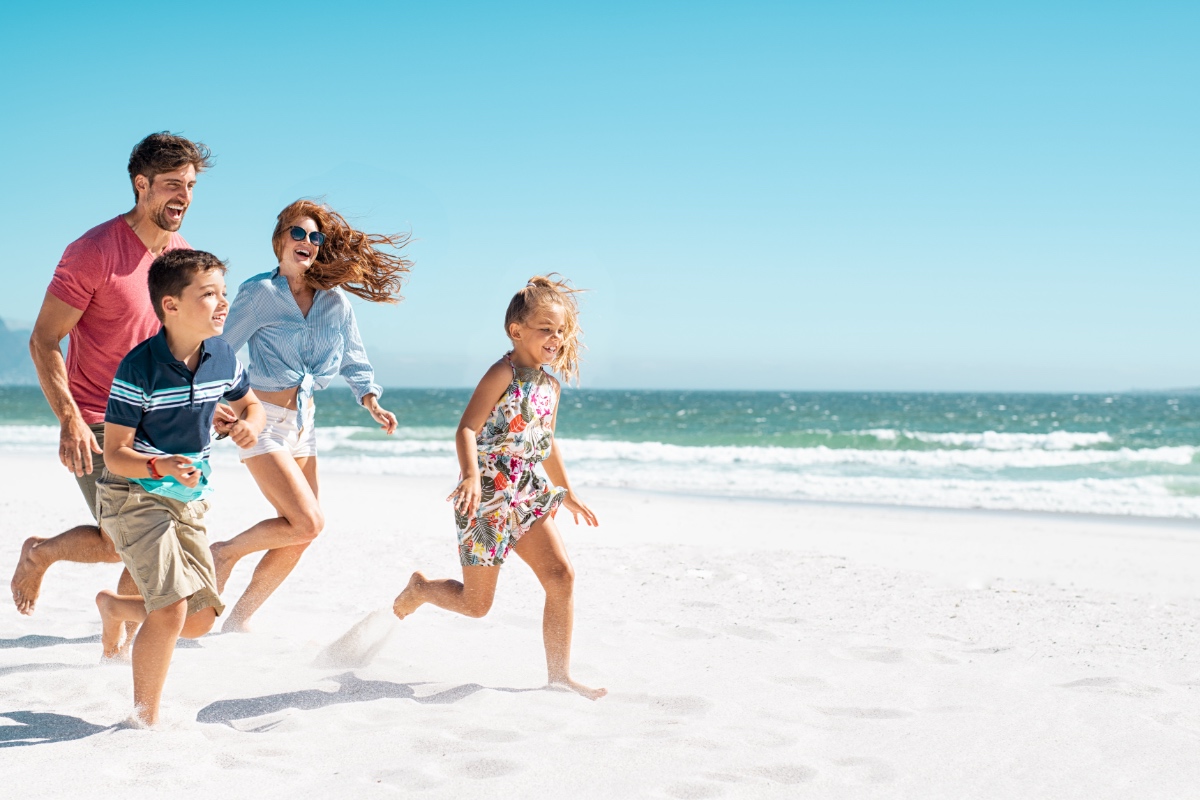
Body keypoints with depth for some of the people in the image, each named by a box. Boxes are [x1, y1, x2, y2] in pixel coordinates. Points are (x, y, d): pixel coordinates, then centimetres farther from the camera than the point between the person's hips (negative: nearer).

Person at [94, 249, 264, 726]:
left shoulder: (222, 357, -4)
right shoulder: (139, 368, -21)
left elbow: (250, 404, 16)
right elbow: (114, 454, -18)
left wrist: (250, 423, -8)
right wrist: (161, 466, -37)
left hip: (189, 500, 6)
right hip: (134, 496, -6)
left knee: (200, 620, 8)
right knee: (171, 610, -19)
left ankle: (113, 606, 36)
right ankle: (145, 721, 1)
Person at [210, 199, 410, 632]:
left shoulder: (334, 299, 5)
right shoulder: (259, 292, -9)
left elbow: (353, 358, 13)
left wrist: (371, 401, -1)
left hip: (303, 422, 6)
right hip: (262, 420, -6)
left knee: (297, 539, 7)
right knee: (307, 523, -17)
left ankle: (238, 620, 21)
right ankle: (225, 553, 7)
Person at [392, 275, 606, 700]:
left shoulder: (550, 385, 12)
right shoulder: (503, 374, -12)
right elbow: (467, 429, -21)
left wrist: (567, 492, 31)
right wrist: (471, 476, -37)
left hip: (527, 497, 7)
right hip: (487, 497, -7)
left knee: (561, 574, -9)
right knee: (476, 602, 2)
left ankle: (559, 674, -1)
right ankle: (420, 588, 34)